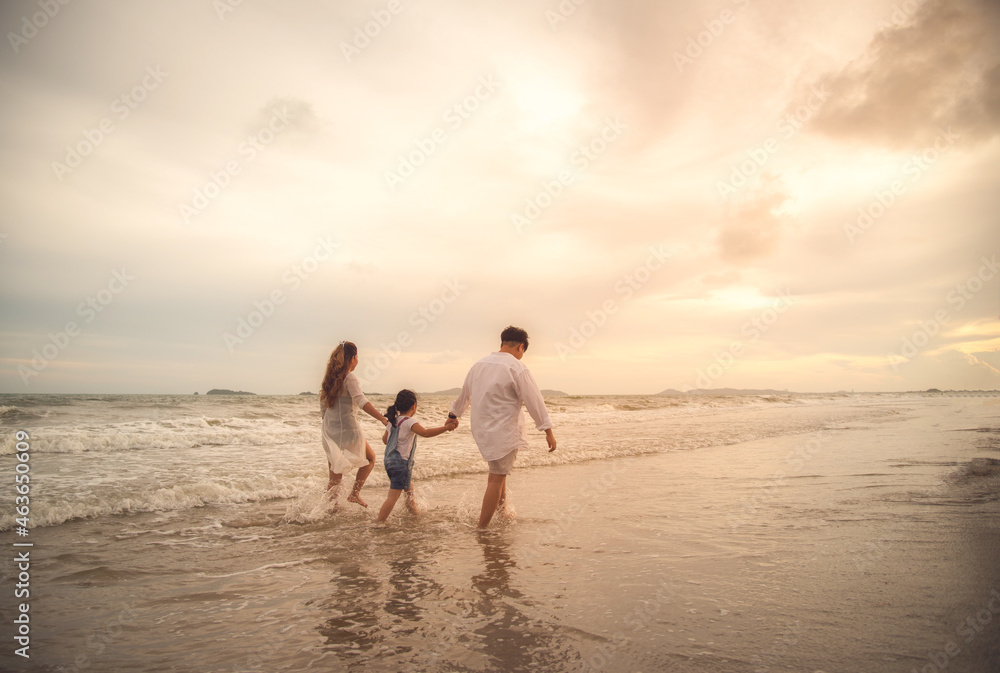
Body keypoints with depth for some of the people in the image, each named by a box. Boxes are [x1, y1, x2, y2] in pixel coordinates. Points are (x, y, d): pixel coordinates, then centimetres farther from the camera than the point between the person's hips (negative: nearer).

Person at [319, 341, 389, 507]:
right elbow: (362, 402, -27)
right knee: (370, 458, 15)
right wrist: (383, 419, -33)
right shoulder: (350, 378, -13)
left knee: (335, 472, 16)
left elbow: (323, 407, 15)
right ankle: (354, 493, 7)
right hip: (348, 429, -7)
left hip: (330, 431, 7)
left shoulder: (329, 378, 9)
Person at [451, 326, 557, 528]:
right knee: (497, 478, 1)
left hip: (480, 427, 8)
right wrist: (548, 431, -8)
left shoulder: (479, 364, 8)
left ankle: (501, 507, 27)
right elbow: (534, 400, -13)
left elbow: (464, 394, 21)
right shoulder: (517, 369, -15)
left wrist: (454, 416, 36)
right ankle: (482, 528, 6)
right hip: (503, 431, -7)